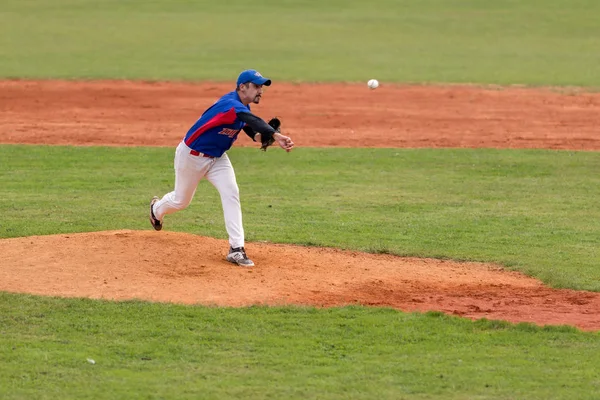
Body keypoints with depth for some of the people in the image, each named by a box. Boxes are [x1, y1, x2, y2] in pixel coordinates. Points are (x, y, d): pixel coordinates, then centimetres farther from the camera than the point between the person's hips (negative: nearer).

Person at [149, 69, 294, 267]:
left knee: (231, 193, -15)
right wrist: (275, 135, -68)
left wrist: (258, 136, -28)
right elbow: (251, 119, -52)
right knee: (181, 200, 13)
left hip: (217, 158, 7)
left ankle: (236, 249, -18)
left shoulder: (242, 106, -5)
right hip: (191, 156, -7)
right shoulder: (230, 104, -35)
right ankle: (157, 209, 51)